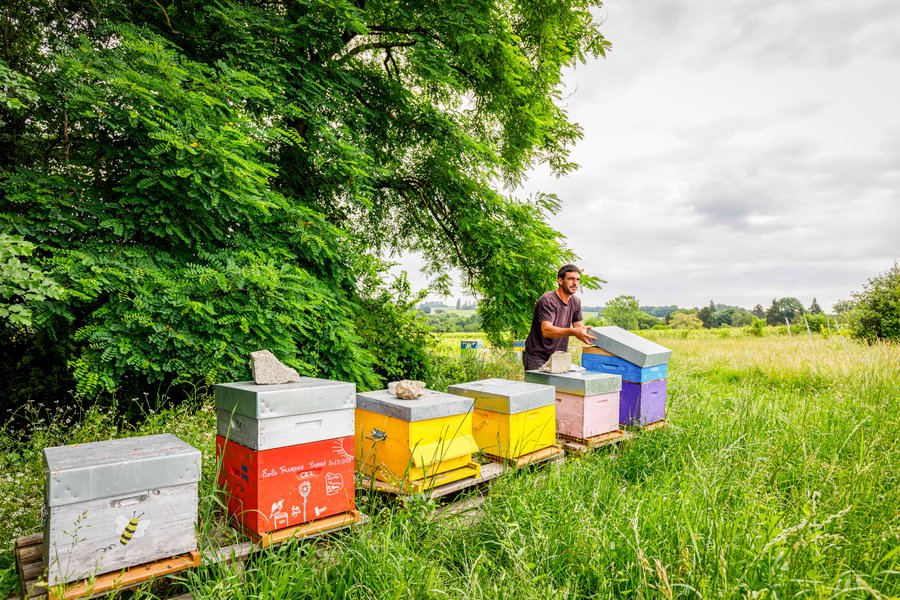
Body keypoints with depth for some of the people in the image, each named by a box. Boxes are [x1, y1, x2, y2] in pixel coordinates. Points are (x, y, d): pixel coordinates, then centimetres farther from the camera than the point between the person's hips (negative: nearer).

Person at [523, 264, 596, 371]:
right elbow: (546, 331, -30)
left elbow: (580, 328, 10)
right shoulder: (547, 301, -17)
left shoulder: (576, 302, 7)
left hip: (559, 358, 6)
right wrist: (573, 331, -41)